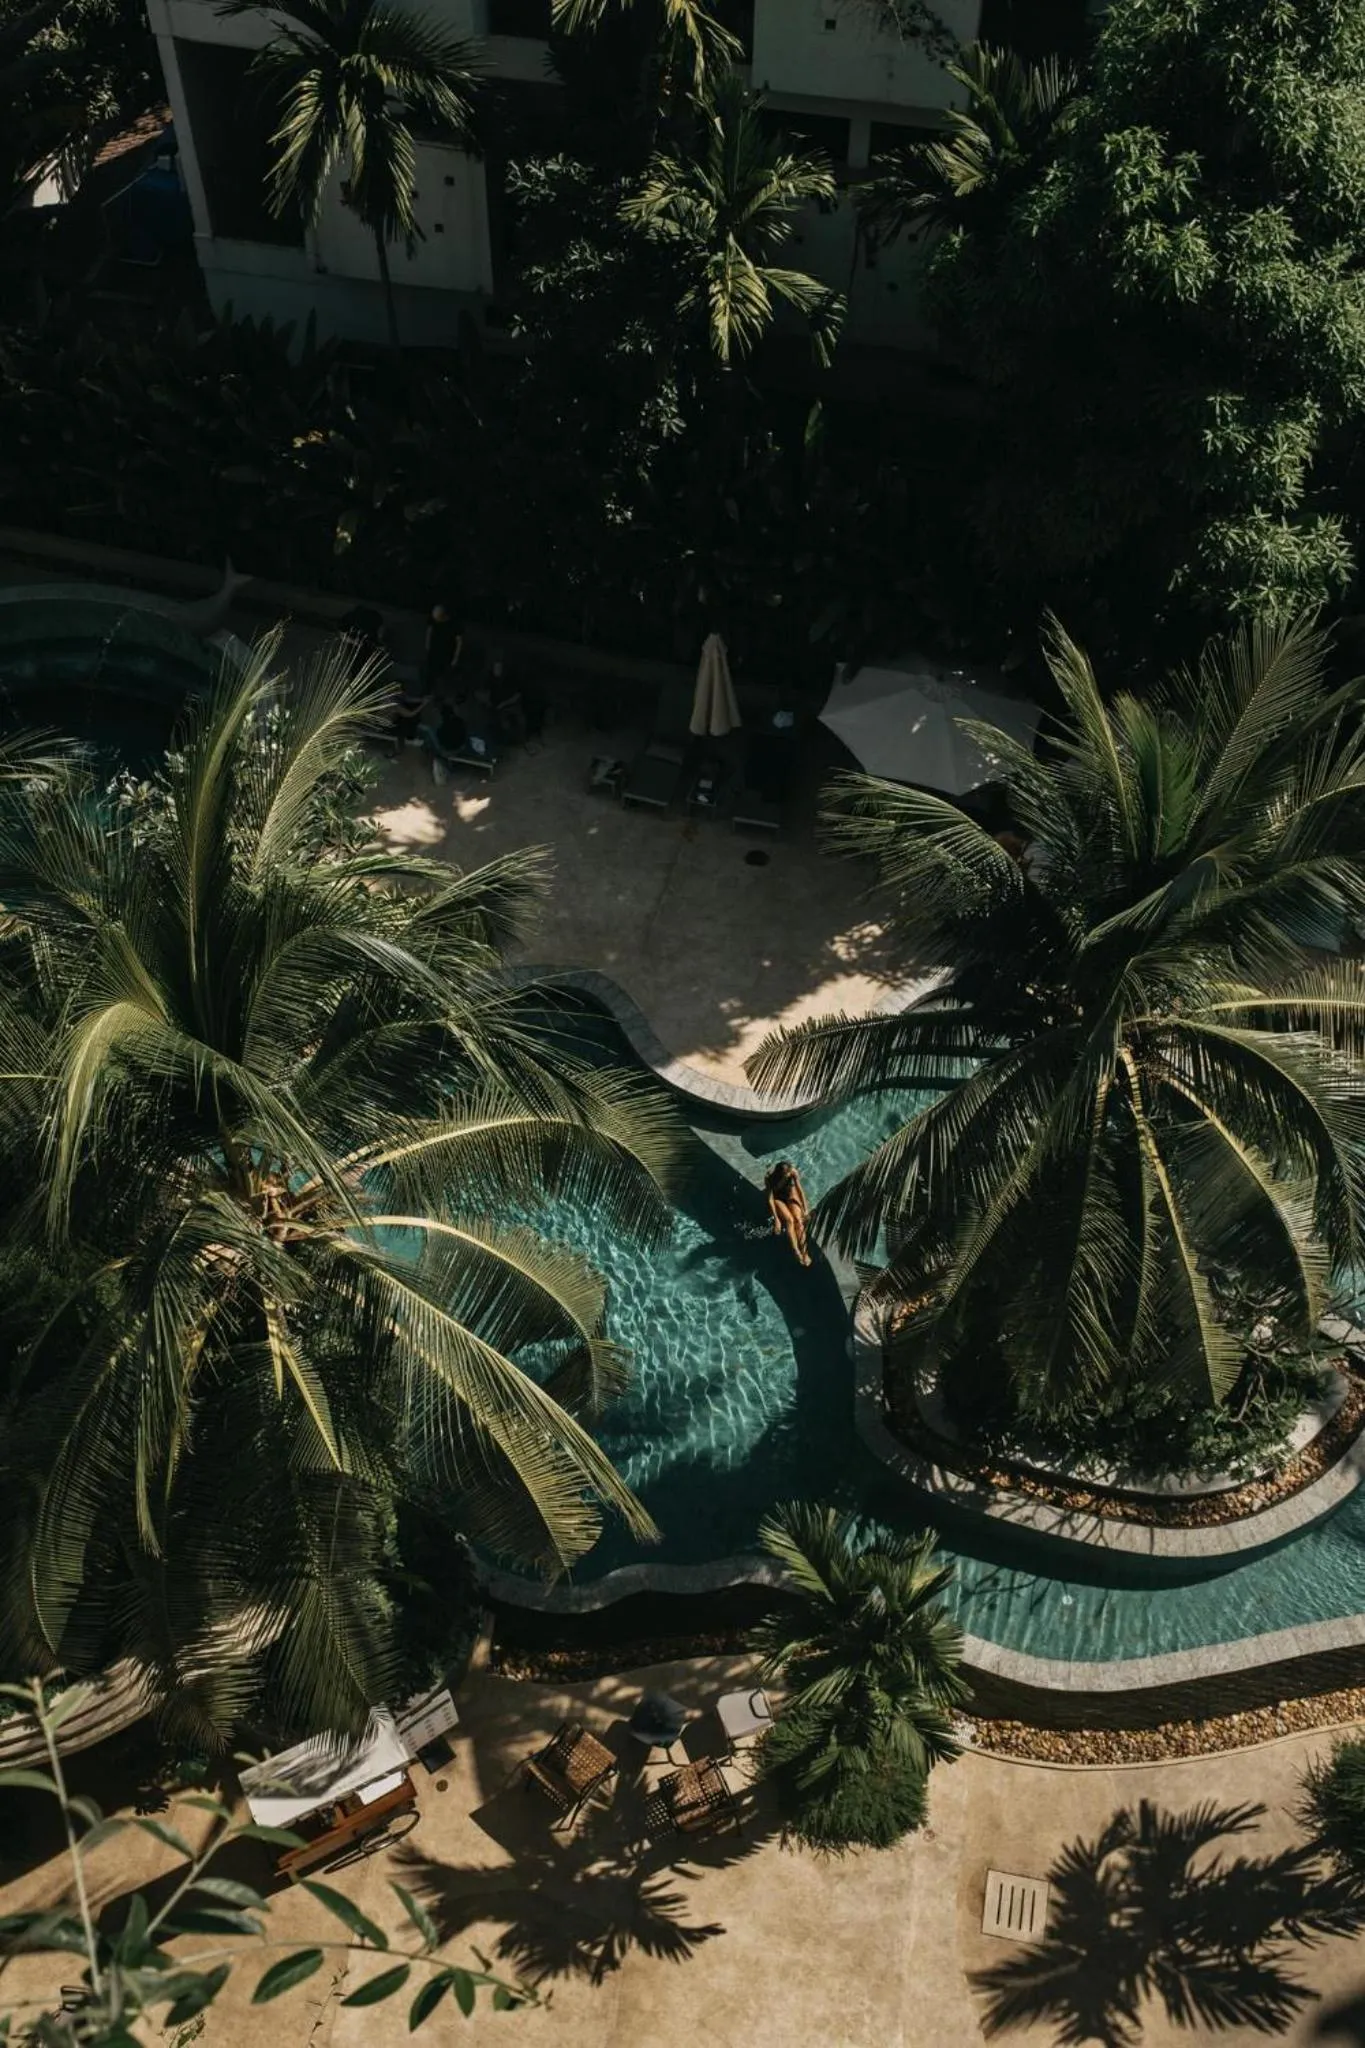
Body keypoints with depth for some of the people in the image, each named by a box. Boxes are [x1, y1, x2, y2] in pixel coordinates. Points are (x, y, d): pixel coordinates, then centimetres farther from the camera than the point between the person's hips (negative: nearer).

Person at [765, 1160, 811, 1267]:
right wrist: (776, 1219, -30)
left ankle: (804, 1252, -31)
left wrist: (805, 1209, -13)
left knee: (798, 1219, -22)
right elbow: (770, 1198, -27)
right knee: (789, 1220, -27)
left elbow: (800, 1190, -12)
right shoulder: (770, 1177, -30)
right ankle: (797, 1253, -33)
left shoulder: (793, 1172, -23)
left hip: (790, 1196, 2)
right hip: (777, 1199, -2)